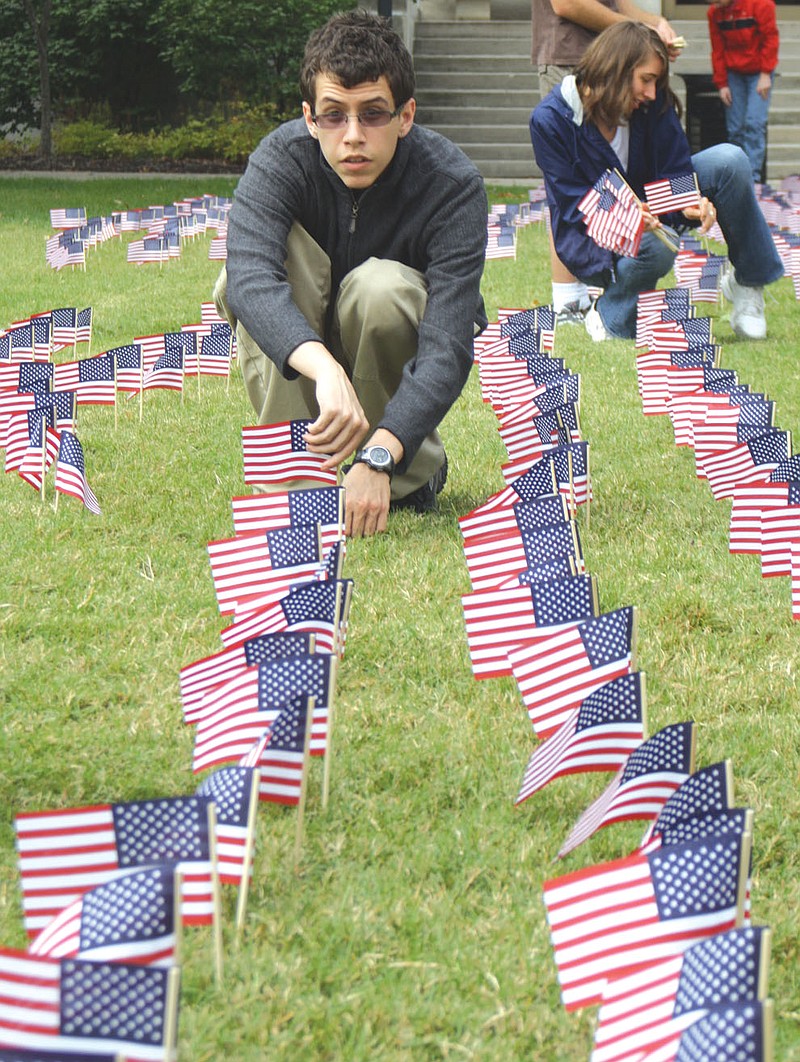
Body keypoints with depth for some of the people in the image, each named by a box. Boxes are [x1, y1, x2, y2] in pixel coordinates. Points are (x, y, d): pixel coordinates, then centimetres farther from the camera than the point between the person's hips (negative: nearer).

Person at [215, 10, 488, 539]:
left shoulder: (453, 184, -27)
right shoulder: (284, 158, -24)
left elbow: (448, 346, -36)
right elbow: (249, 275, -43)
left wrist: (379, 455, -52)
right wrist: (327, 370, -62)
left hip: (395, 355, -1)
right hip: (298, 357, 1)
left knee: (380, 287, -34)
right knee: (281, 249, -28)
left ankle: (415, 472, -9)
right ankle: (298, 474, -22)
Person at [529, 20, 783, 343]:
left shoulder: (653, 103, -11)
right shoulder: (549, 120, -21)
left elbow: (675, 172, -9)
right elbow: (573, 204, -21)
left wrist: (689, 205, -33)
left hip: (647, 210, 5)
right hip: (595, 235, -5)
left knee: (730, 160, -19)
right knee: (654, 247, -40)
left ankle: (748, 282, -4)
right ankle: (610, 320, -8)